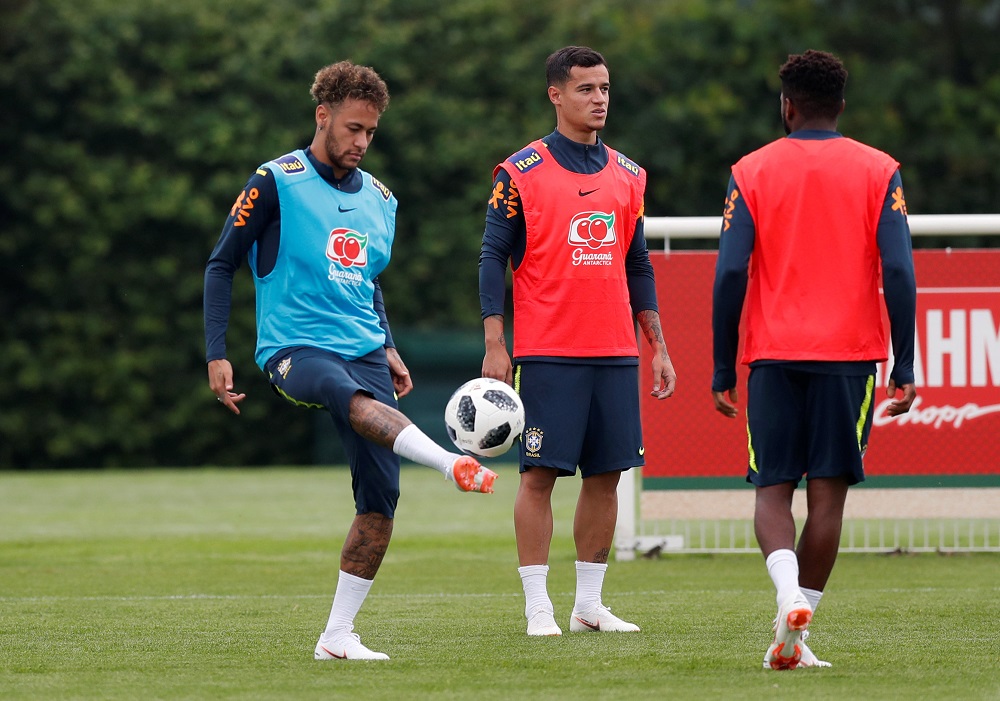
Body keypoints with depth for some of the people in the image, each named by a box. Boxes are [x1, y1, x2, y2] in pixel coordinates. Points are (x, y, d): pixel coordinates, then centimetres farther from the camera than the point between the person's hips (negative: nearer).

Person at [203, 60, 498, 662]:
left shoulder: (380, 200, 17)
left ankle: (339, 635, 1)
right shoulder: (276, 183, -1)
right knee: (353, 399, -39)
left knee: (381, 498, -7)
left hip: (363, 350, 6)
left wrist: (389, 349, 15)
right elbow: (222, 266, 2)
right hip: (294, 350, -6)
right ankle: (454, 466, -63)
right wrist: (217, 356, -6)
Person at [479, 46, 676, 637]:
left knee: (607, 473, 5)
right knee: (540, 474, -5)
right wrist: (495, 346, -9)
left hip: (616, 354, 5)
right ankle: (538, 606, -1)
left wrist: (658, 348, 13)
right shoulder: (520, 173, -1)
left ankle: (590, 603, 12)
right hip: (548, 354, -5)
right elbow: (494, 257, -2)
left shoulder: (627, 175, 13)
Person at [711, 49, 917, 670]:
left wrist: (723, 371, 3)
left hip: (774, 357, 0)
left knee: (772, 491, 5)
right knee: (828, 492, 4)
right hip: (849, 356, 0)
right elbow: (899, 272, -5)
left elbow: (731, 275, -2)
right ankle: (795, 637, 1)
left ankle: (789, 593, -23)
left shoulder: (753, 171, 2)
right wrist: (904, 368, -1)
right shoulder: (879, 172, 2)